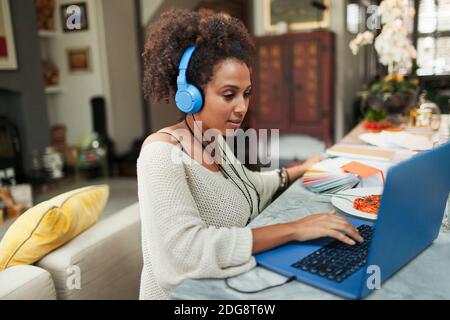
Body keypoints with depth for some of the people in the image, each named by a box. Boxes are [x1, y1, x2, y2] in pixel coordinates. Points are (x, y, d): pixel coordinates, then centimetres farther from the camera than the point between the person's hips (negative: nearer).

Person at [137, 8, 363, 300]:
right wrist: (293, 230, -33)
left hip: (229, 284, 7)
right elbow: (186, 246, -35)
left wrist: (301, 170, 20)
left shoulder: (216, 141, 2)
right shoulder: (161, 153, -23)